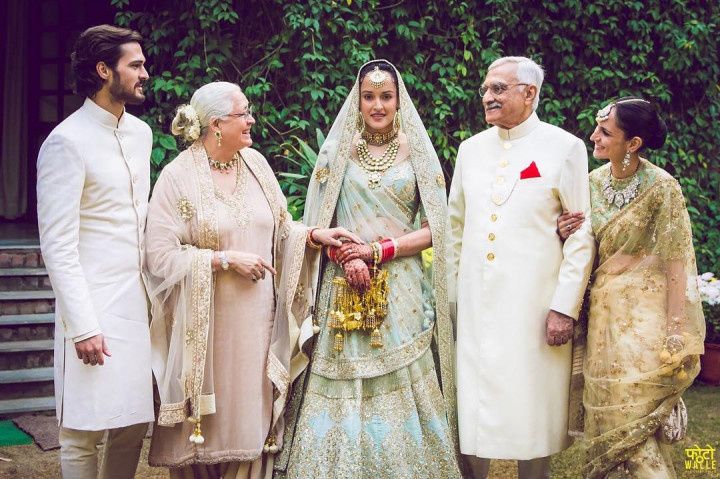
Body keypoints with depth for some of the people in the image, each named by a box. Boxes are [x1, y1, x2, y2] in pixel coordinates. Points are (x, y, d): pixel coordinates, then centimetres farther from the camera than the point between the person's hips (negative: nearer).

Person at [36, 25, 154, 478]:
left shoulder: (141, 132, 11)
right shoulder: (68, 141, -11)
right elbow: (58, 246, -13)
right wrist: (82, 326, -16)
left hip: (139, 300, 7)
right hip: (95, 306, -7)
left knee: (135, 424, 11)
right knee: (84, 432, 1)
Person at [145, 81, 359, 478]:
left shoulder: (255, 163, 7)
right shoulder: (178, 176, -8)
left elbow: (280, 228, 15)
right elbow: (161, 255, -13)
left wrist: (314, 234, -3)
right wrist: (227, 259, -16)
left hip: (256, 324, 4)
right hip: (206, 326, -4)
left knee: (250, 414, 8)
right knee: (205, 423, 4)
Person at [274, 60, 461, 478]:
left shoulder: (416, 150, 5)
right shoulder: (339, 149, 8)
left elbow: (433, 229, 1)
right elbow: (316, 224, 6)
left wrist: (379, 250, -11)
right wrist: (347, 258, -12)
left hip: (401, 289, -1)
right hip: (344, 288, 1)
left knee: (400, 390, -2)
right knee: (340, 387, 0)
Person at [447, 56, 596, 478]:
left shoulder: (565, 148, -2)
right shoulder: (471, 149, 11)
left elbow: (583, 235, -5)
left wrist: (566, 307, -10)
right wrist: (448, 297, 10)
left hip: (534, 307, -4)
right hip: (475, 305, 4)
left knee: (531, 410, 3)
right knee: (472, 410, 6)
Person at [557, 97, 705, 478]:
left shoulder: (661, 188, -13)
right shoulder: (593, 182, 5)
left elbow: (676, 263, -14)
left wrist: (675, 333, -18)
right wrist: (565, 234, -7)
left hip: (644, 315, -6)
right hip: (603, 312, 6)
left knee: (637, 415, -5)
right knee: (608, 411, 8)